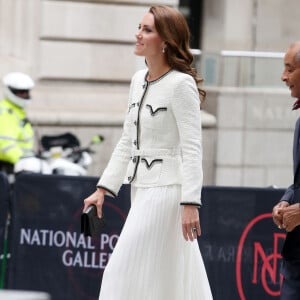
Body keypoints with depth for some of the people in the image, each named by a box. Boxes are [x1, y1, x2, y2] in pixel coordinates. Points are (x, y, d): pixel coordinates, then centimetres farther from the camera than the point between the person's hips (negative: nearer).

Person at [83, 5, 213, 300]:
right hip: (141, 187, 8)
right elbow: (127, 142, 18)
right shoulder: (138, 80, 12)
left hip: (167, 189, -8)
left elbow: (192, 148, -16)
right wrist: (103, 188, 15)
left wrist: (190, 204, -22)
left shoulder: (181, 84, -12)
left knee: (122, 274, -10)